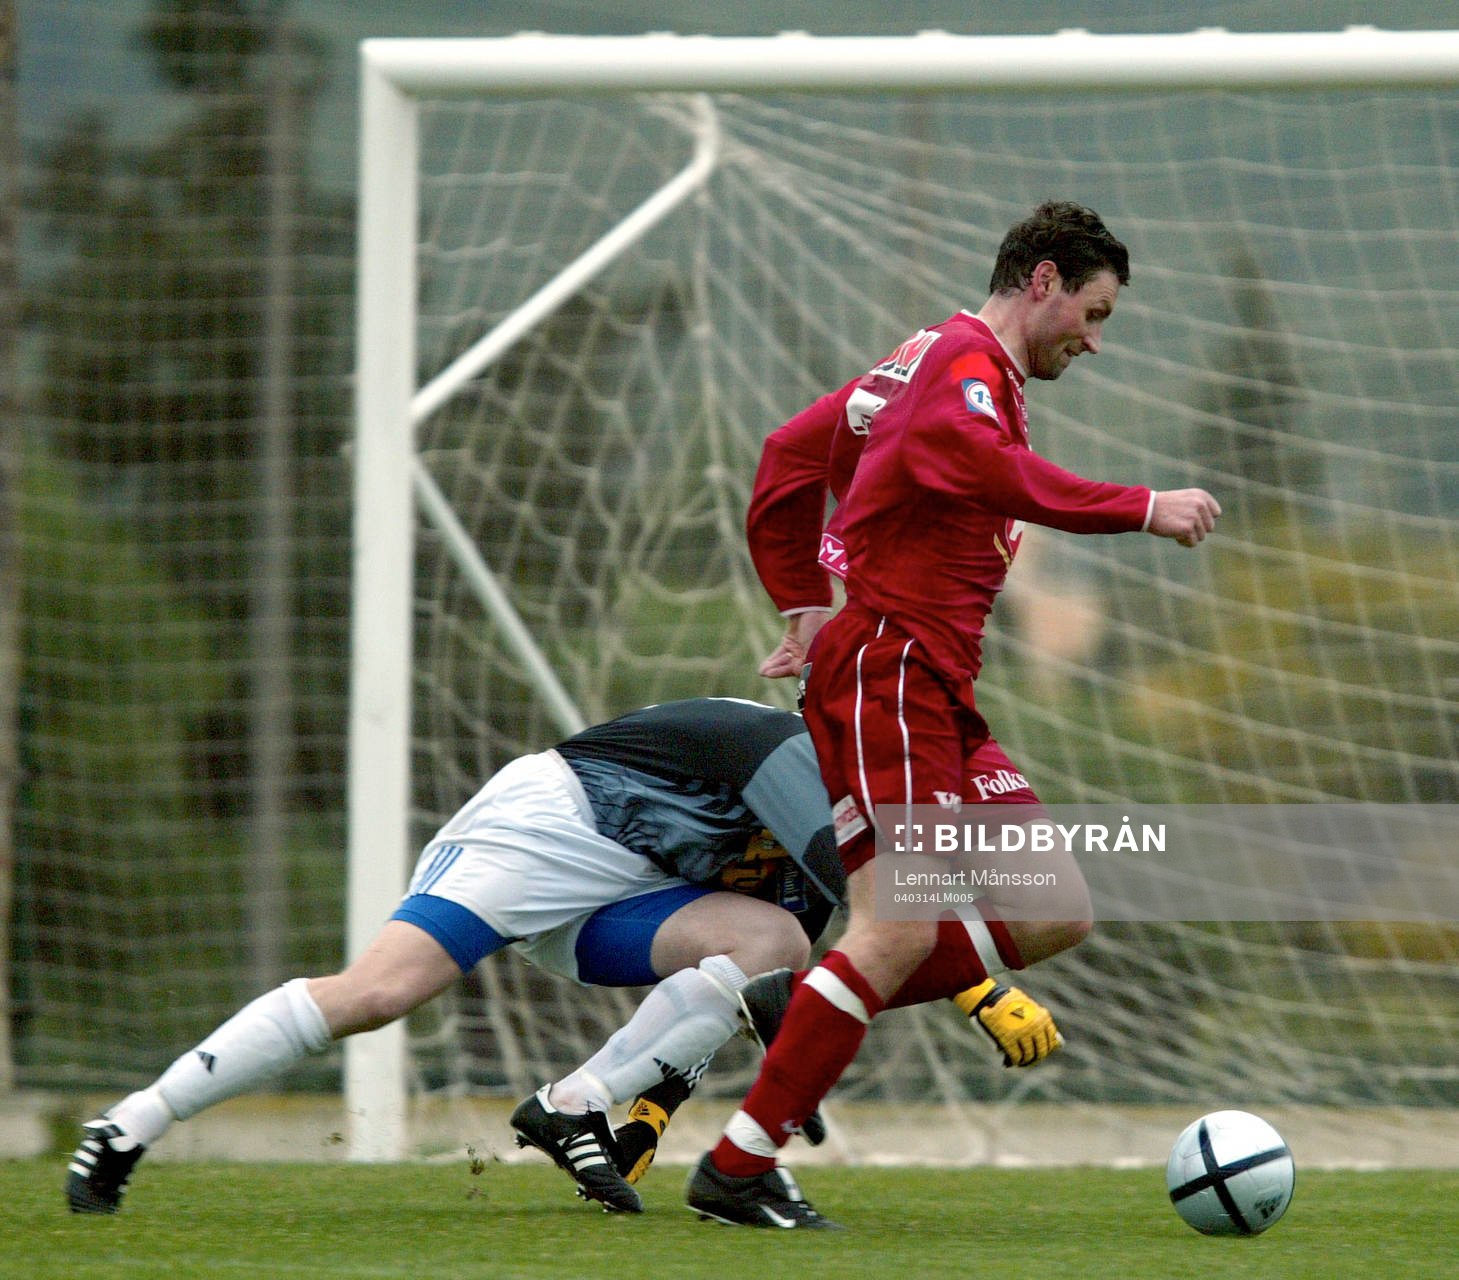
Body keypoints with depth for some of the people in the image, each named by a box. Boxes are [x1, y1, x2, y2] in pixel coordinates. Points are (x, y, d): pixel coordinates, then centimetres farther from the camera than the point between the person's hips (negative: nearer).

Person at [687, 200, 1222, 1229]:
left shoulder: (930, 360, 21)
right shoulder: (968, 365, -10)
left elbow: (792, 456, 28)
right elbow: (988, 470, -32)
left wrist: (804, 607, 23)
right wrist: (1143, 509, -30)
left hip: (938, 696, 10)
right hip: (888, 671, -10)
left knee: (1057, 915, 4)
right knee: (900, 931, -16)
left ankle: (811, 1008, 7)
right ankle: (739, 1169, -13)